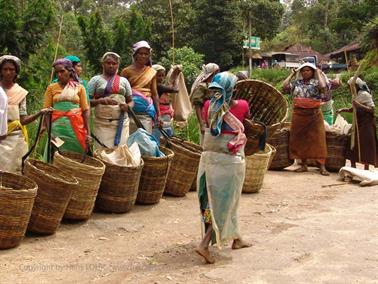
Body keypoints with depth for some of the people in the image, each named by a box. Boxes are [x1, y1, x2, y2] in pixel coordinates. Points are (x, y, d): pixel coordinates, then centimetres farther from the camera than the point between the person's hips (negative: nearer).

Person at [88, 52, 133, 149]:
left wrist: (127, 106, -5)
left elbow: (131, 101, 17)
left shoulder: (123, 81, 16)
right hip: (102, 123, -2)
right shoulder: (96, 80, 9)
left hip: (122, 122, 2)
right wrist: (100, 101, -16)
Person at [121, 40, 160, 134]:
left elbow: (154, 94, 14)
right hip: (131, 109, -2)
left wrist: (158, 114, 12)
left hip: (146, 110, 2)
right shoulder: (127, 71, 3)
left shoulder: (151, 72, 11)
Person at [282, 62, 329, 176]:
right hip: (298, 114, 4)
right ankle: (304, 165, 18)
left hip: (314, 114, -3)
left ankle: (322, 167, -3)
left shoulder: (316, 82, 1)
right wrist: (292, 74, 5)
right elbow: (285, 86, -2)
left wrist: (318, 73, -7)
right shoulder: (296, 82, 10)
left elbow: (323, 86, -20)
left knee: (318, 138, -5)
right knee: (300, 139, 7)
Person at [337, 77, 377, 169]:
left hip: (366, 124, -9)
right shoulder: (357, 95, 11)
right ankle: (353, 168, 15)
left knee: (365, 146, -7)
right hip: (358, 124, 9)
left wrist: (359, 105, -28)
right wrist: (343, 110, 10)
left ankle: (366, 169, -3)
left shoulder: (364, 94, -14)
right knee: (354, 146, 9)